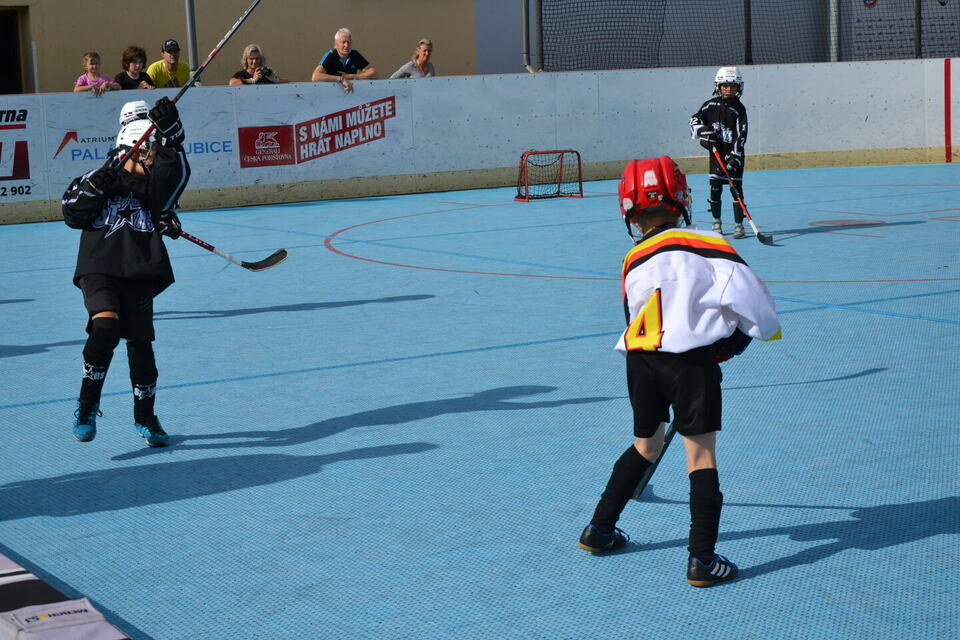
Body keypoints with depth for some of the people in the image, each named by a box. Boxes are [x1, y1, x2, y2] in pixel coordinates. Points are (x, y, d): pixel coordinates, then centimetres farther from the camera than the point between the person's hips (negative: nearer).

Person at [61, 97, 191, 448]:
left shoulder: (155, 186, 13)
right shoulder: (100, 180, 9)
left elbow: (176, 173, -7)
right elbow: (73, 213, -1)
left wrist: (170, 136, -19)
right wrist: (98, 182, -14)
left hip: (139, 276, 3)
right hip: (98, 269, -2)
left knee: (140, 344, 3)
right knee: (106, 326, -25)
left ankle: (145, 417, 21)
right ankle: (87, 405, -11)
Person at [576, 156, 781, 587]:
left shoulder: (632, 262, 11)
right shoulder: (705, 245, -4)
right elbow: (742, 288, -11)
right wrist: (764, 327, 8)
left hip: (640, 361, 5)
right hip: (692, 361, -5)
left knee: (645, 445, 24)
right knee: (701, 454, 0)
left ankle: (599, 530, 33)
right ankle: (702, 560, -3)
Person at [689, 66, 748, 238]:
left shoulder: (739, 109, -7)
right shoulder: (711, 105, 1)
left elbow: (740, 135, -12)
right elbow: (695, 119, 10)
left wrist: (734, 158, -21)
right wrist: (703, 131, -11)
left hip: (734, 153, -2)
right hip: (716, 151, 2)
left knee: (736, 188, -5)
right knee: (715, 188, 3)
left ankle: (739, 224, -2)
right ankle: (716, 222, 16)